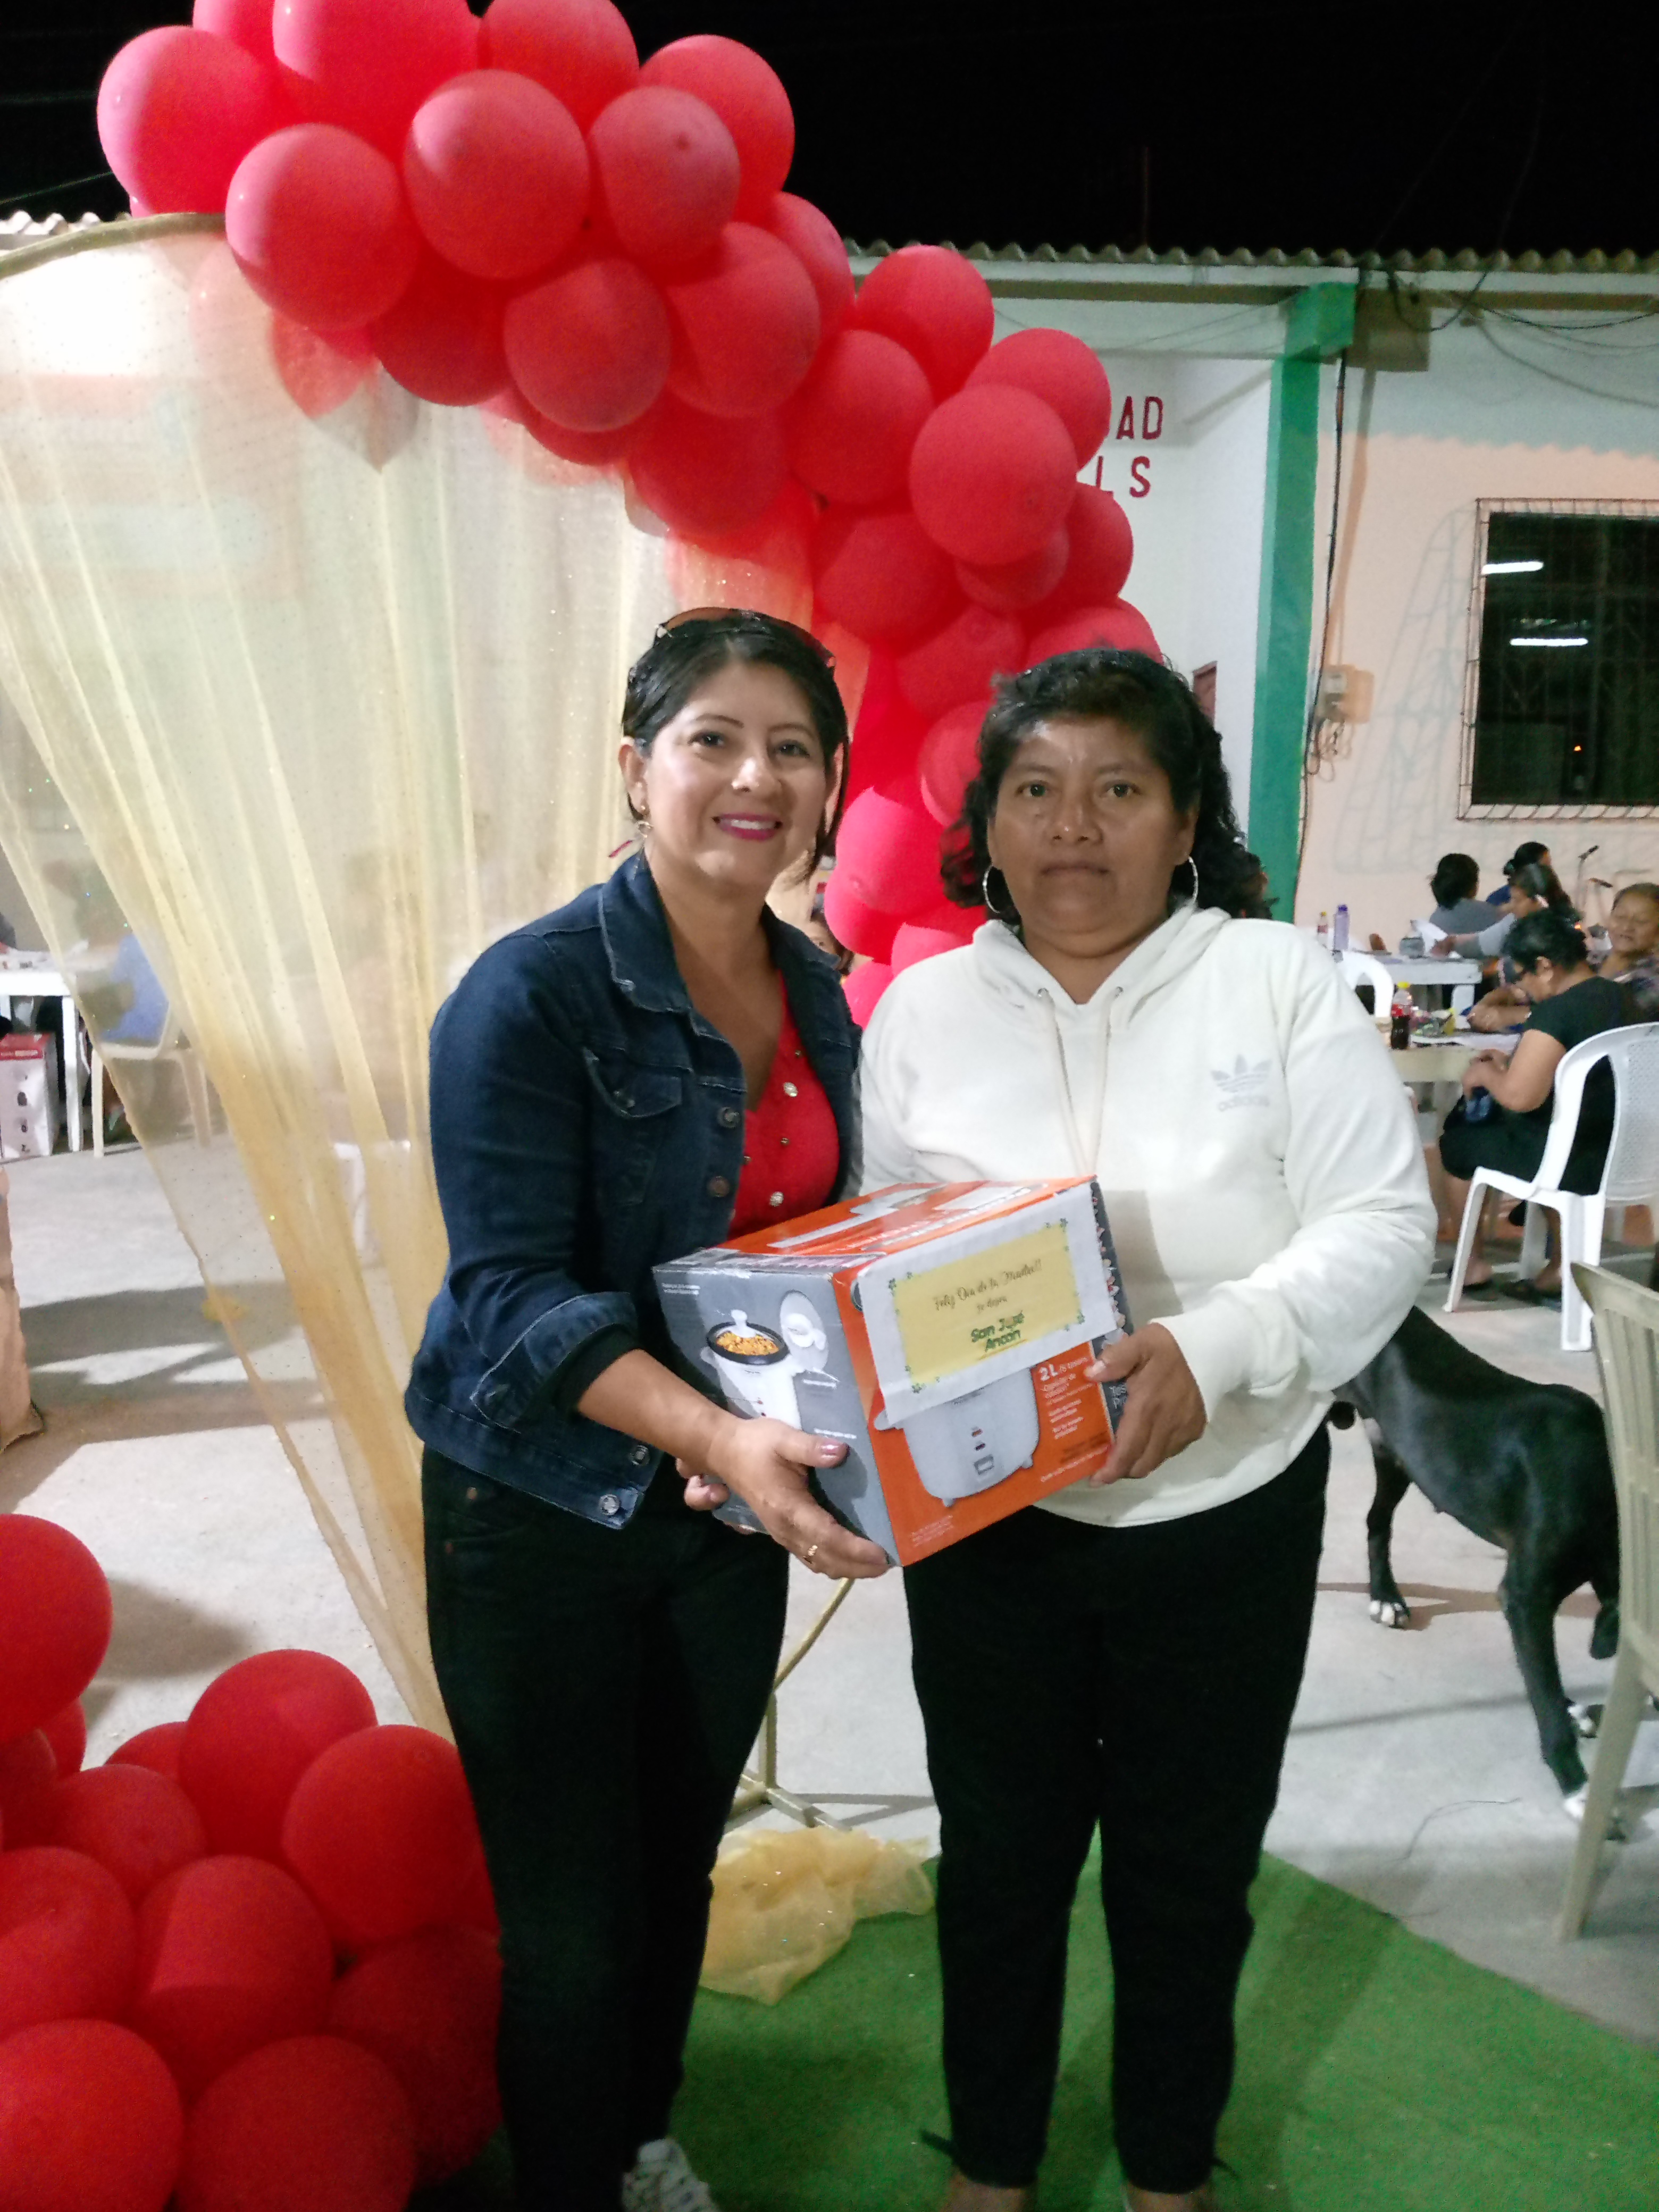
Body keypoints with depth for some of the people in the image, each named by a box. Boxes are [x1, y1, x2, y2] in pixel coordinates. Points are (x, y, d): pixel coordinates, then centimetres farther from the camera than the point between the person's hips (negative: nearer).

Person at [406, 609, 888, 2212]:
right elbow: (507, 1291, -24)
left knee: (679, 1864, 23)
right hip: (542, 1521, -6)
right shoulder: (533, 993, -18)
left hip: (734, 1504, 6)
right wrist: (716, 1433, -37)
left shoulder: (819, 1000, 2)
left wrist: (775, 1442, -8)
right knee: (568, 1914, 8)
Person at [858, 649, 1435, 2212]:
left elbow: (1381, 1226, -12)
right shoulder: (923, 1008, 0)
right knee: (999, 1855, 18)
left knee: (1188, 1867, 18)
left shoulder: (1281, 985, -7)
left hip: (1226, 1518, -1)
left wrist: (1214, 1346, -28)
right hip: (988, 1521, 1)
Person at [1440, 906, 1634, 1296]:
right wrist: (1512, 1063, 13)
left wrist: (1486, 1075, -9)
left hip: (1569, 1161, -8)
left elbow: (1519, 1097, -28)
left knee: (1456, 1141, 15)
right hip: (1617, 1152, 8)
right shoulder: (1615, 997, 5)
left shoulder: (1556, 1012, -23)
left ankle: (1475, 1263, 26)